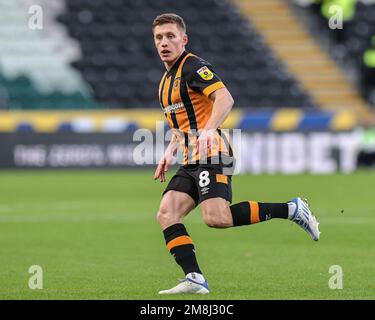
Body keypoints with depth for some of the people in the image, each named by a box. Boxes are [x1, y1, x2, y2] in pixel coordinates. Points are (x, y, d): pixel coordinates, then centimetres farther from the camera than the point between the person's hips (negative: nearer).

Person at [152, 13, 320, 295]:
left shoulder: (193, 66, -7)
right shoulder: (167, 78, 22)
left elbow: (225, 98, -23)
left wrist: (208, 129, -38)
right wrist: (170, 152, 25)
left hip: (212, 154, -9)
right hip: (191, 161, 9)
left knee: (216, 218, -25)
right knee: (166, 213, -8)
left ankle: (291, 209, -11)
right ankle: (194, 279, -14)